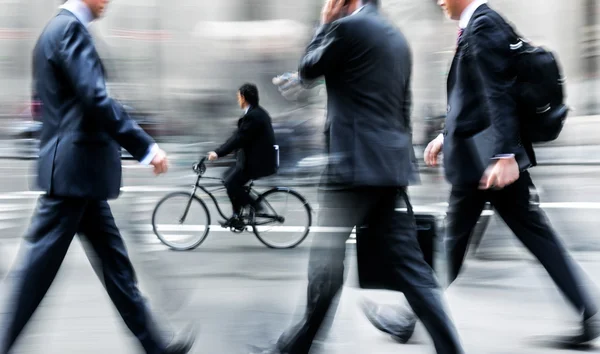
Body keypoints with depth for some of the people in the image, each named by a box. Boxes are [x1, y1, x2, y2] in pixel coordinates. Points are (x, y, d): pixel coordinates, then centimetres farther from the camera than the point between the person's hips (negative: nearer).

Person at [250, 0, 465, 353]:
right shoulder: (396, 36, 18)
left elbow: (308, 69, 4)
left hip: (356, 163, -8)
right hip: (394, 164, 8)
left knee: (327, 259, 3)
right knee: (408, 263, 6)